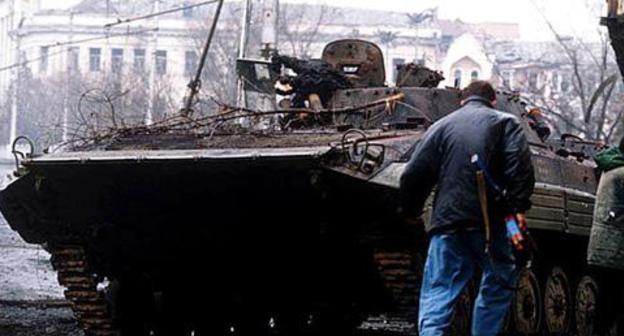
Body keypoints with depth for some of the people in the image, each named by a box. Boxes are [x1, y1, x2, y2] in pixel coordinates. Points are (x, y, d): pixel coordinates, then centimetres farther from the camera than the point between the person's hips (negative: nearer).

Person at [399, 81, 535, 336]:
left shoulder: (441, 126, 17)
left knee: (436, 297, 0)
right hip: (490, 223, -2)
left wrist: (411, 211, 24)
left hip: (447, 222, 2)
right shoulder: (504, 123, 10)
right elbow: (520, 167, -9)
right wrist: (518, 207, -13)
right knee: (497, 287, 14)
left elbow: (413, 176, 10)